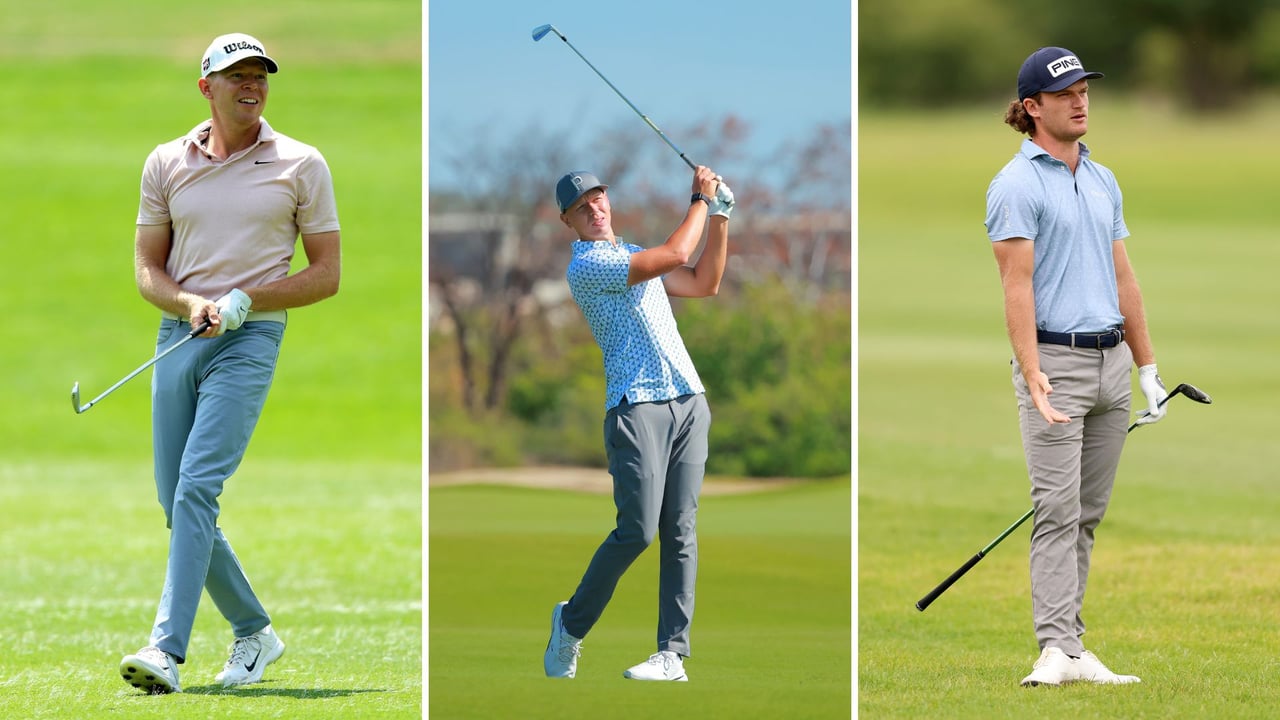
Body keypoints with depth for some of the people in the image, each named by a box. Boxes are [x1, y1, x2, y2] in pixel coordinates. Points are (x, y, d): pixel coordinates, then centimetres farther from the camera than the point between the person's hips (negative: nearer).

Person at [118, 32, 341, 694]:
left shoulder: (301, 165, 2)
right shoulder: (166, 163, 10)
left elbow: (326, 273, 4)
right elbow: (147, 269, 12)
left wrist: (243, 301, -10)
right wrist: (192, 305, -9)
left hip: (250, 341, -4)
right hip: (178, 337, 5)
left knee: (197, 487, -19)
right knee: (176, 502, 5)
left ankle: (166, 649, -25)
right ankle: (253, 631, 22)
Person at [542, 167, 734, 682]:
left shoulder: (633, 254, 23)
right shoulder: (586, 266, -5)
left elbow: (704, 283, 26)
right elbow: (675, 256, -11)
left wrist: (720, 216, 18)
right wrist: (700, 202, 3)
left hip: (688, 399, 7)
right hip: (636, 404, -7)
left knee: (680, 529, -3)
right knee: (638, 529, -14)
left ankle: (673, 654, -6)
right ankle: (572, 625, 6)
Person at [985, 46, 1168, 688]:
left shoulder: (1104, 181, 16)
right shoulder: (1017, 185, -6)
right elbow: (1017, 285, -13)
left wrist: (1147, 368, 17)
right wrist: (1032, 377, -22)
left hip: (1111, 362, 7)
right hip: (1057, 359, -7)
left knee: (1088, 514, 6)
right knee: (1058, 510, -11)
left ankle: (1074, 652, 7)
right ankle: (1057, 648, -13)